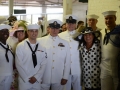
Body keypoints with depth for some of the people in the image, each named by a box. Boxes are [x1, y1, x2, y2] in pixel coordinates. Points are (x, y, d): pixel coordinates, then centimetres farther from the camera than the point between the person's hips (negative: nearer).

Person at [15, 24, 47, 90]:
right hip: (24, 80, -2)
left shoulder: (42, 47, 4)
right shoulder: (20, 46, -6)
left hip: (37, 80, 3)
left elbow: (43, 64, 2)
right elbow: (18, 64, -9)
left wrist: (36, 77, -8)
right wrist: (27, 78, -10)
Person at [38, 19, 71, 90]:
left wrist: (65, 77, 2)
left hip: (58, 79, 1)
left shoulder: (65, 43, 2)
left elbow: (67, 62, 4)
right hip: (44, 78, -1)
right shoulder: (41, 41, -3)